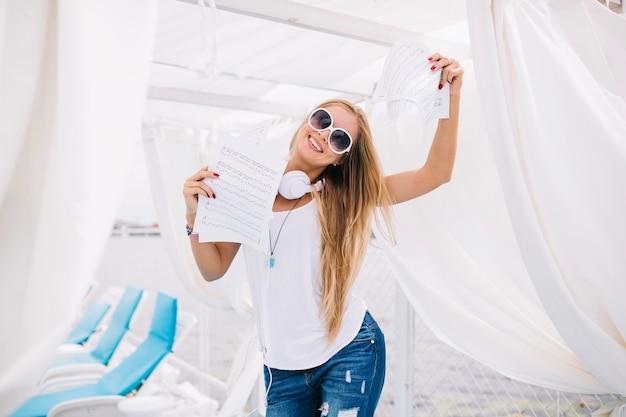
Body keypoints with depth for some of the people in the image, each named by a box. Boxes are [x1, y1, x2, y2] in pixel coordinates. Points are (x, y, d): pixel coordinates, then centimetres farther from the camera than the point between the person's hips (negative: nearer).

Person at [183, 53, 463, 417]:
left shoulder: (346, 195, -3)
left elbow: (436, 174, -6)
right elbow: (214, 269, 5)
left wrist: (452, 97, -16)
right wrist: (195, 216, -11)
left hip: (349, 355, -1)